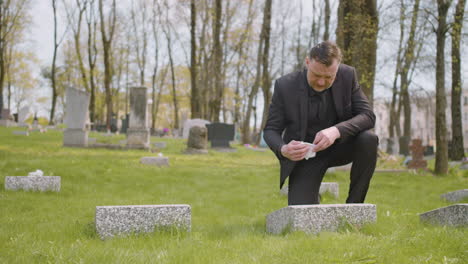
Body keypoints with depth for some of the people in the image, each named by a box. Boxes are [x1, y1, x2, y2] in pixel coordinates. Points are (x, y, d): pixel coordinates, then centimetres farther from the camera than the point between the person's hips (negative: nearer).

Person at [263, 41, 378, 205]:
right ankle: (313, 200, 20)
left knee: (368, 139, -30)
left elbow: (368, 116, -18)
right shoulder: (285, 86, -16)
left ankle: (354, 204, -11)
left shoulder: (347, 76, -13)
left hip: (339, 146, 2)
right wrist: (283, 150, -34)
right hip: (304, 154, -1)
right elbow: (271, 130, -10)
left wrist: (336, 131, -38)